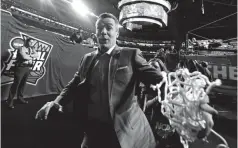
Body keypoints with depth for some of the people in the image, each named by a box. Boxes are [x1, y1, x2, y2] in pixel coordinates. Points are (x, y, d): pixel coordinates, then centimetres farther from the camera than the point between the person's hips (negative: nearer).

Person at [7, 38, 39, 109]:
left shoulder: (32, 49, 13)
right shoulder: (22, 48, -9)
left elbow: (36, 55, -2)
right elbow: (24, 56, -24)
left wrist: (29, 55, -16)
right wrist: (31, 57, -6)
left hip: (28, 68, 7)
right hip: (20, 68, -7)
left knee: (23, 83, 13)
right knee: (16, 84, -6)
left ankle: (20, 98, 24)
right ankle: (10, 100, -1)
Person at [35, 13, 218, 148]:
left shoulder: (130, 55, -4)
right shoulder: (88, 58, 9)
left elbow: (158, 79, -12)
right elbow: (74, 84, 11)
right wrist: (58, 101, -7)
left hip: (127, 132, -3)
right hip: (93, 133, 4)